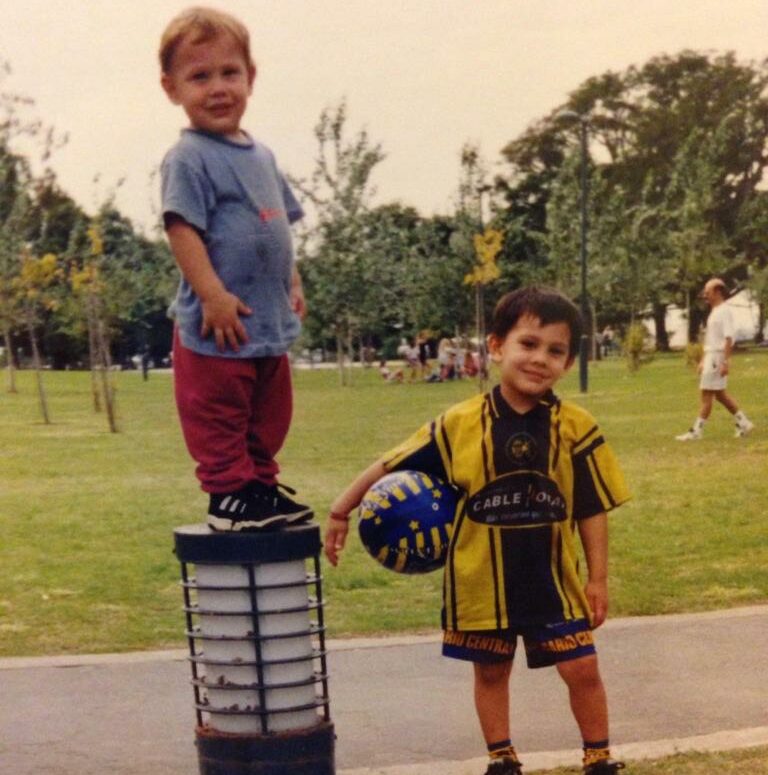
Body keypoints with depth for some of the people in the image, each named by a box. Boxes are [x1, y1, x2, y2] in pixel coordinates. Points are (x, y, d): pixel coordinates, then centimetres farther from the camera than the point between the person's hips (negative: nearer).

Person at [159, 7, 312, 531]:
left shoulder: (261, 156, 14)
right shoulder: (189, 158, -13)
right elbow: (183, 228, -19)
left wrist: (293, 283, 17)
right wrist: (213, 295, -24)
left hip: (270, 322, 8)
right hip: (218, 327, -8)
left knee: (270, 413, 18)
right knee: (220, 416, -1)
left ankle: (261, 486, 30)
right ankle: (229, 496, 9)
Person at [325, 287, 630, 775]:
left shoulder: (575, 427, -9)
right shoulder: (461, 424, -10)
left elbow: (593, 509, -3)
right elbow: (393, 466, 0)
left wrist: (598, 579, -2)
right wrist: (343, 509, 2)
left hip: (552, 578, 0)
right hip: (482, 580, 1)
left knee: (582, 669, 2)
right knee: (491, 671, 15)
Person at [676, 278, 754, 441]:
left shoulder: (724, 311, -13)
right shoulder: (714, 312, 17)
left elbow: (728, 338, -20)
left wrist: (725, 362, -24)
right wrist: (703, 360, 21)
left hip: (718, 357, -10)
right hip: (710, 356, 10)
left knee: (706, 394, -7)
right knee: (720, 394, 13)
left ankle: (696, 431, -6)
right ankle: (743, 422, 19)